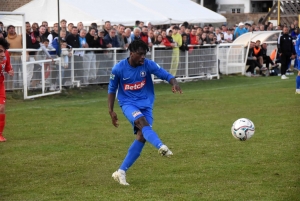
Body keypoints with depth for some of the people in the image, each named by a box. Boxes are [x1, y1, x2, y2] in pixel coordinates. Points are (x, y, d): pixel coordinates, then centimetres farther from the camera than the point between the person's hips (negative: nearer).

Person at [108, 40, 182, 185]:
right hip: (128, 103, -3)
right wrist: (111, 111, 0)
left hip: (146, 104, 3)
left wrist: (174, 84, -37)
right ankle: (161, 147, -59)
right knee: (142, 122, -33)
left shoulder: (148, 64, -7)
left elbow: (166, 75, -15)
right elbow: (112, 90, 4)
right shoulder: (118, 69, -9)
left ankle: (121, 172, 1)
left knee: (142, 137, -8)